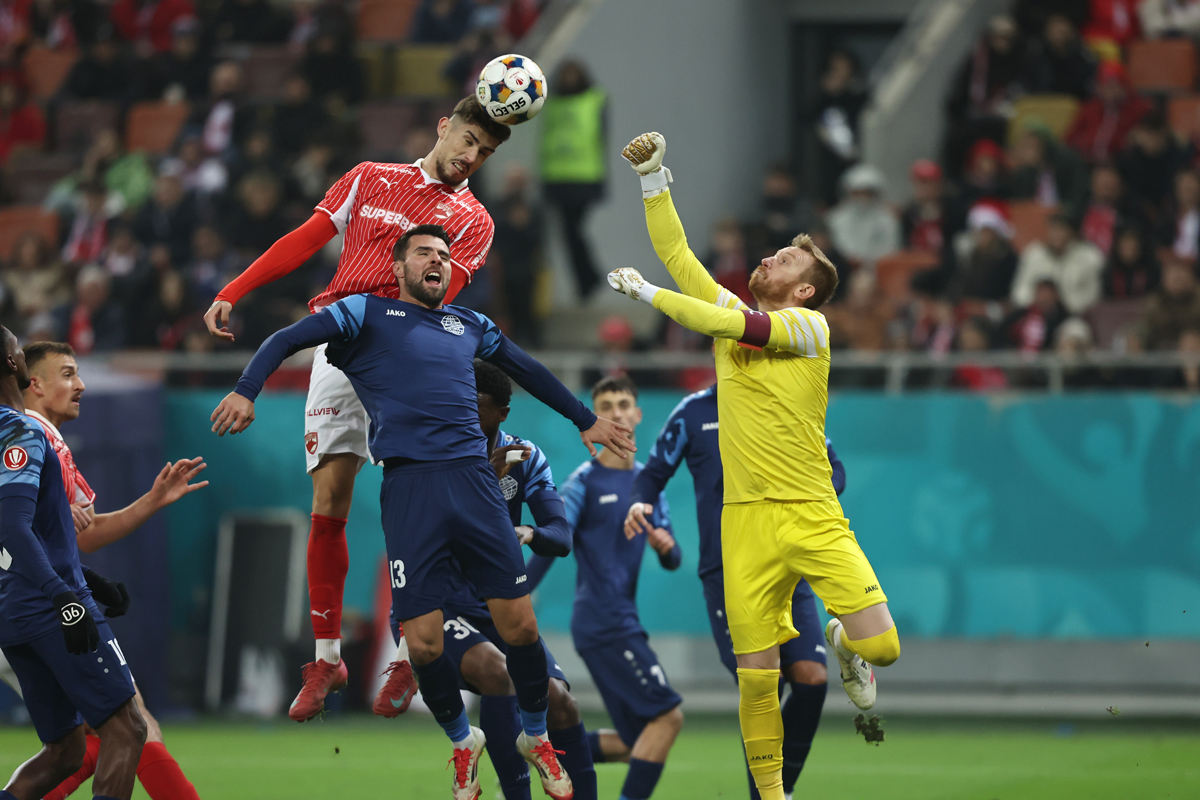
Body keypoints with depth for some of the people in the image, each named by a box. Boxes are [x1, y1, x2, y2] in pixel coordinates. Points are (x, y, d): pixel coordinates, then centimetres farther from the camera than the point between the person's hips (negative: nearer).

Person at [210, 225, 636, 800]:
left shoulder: (469, 325, 23)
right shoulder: (367, 314, 13)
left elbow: (528, 371, 38)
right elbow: (286, 340, 5)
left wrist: (586, 420, 44)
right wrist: (246, 390, -12)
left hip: (473, 477, 3)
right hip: (408, 488, -3)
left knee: (518, 623, -4)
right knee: (422, 642, -6)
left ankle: (535, 737, 20)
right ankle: (462, 742, 20)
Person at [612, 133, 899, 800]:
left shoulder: (810, 325, -2)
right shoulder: (734, 312, 14)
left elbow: (735, 325, -16)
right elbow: (676, 252, 15)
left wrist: (647, 293, -9)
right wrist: (654, 178, 7)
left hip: (813, 516, -3)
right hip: (747, 520, 3)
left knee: (882, 647, -14)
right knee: (756, 677, -4)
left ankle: (844, 644, 22)